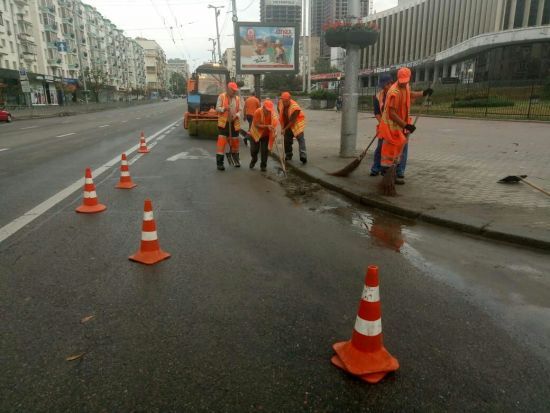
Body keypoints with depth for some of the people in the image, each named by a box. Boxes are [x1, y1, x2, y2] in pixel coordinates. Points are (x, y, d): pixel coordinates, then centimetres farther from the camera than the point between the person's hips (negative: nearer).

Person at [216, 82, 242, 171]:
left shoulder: (237, 98, 8)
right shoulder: (221, 96, -2)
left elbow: (239, 110, 9)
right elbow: (217, 108, -4)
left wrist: (237, 115, -13)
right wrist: (224, 109, -24)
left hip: (234, 123, 4)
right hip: (223, 123, -4)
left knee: (235, 141, 13)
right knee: (221, 142, -9)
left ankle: (236, 160, 32)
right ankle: (219, 163, -6)